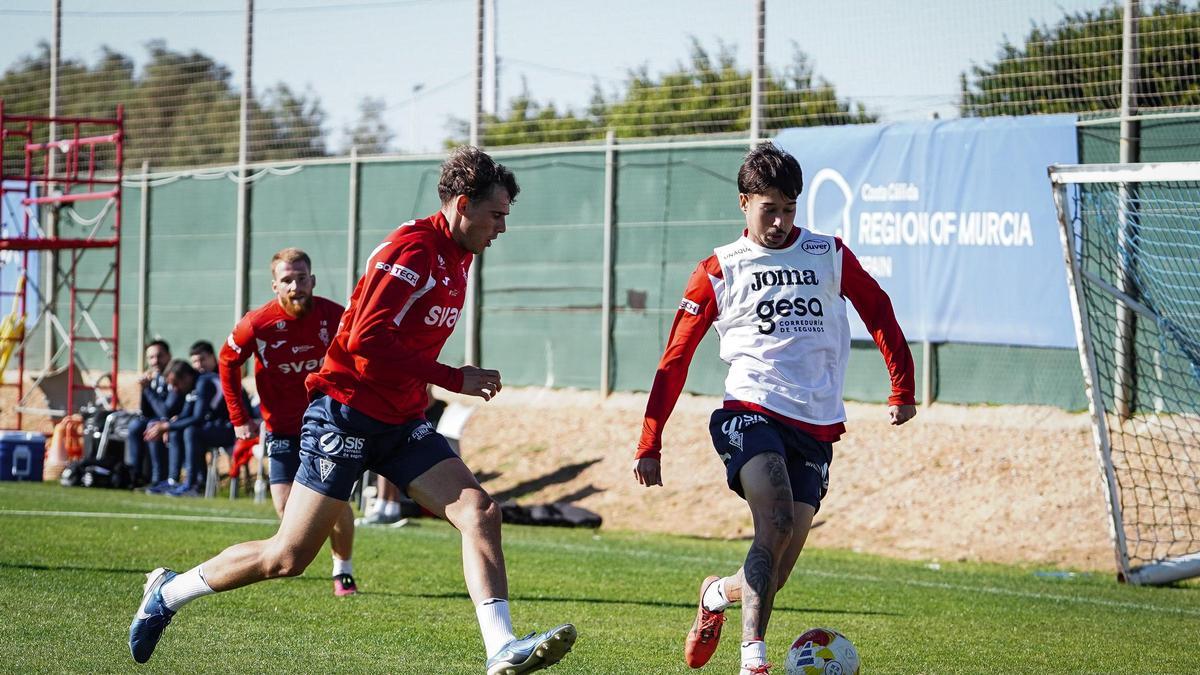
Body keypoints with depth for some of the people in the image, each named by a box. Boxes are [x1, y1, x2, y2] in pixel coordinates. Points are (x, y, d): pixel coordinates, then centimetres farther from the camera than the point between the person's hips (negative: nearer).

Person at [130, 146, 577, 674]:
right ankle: (169, 592, 18)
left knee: (480, 512, -13)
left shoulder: (458, 259, 12)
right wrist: (454, 380, -22)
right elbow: (368, 341, -25)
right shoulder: (413, 248, -17)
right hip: (346, 412, -8)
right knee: (288, 557, -3)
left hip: (401, 422, 8)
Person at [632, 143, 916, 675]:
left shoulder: (829, 256, 11)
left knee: (774, 575, 1)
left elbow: (878, 313, 20)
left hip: (816, 430, 3)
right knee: (776, 522, -29)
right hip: (750, 412, -3)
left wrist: (902, 388, 11)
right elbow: (675, 359, 6)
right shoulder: (719, 271, 5)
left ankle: (718, 594, 35)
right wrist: (649, 444, 2)